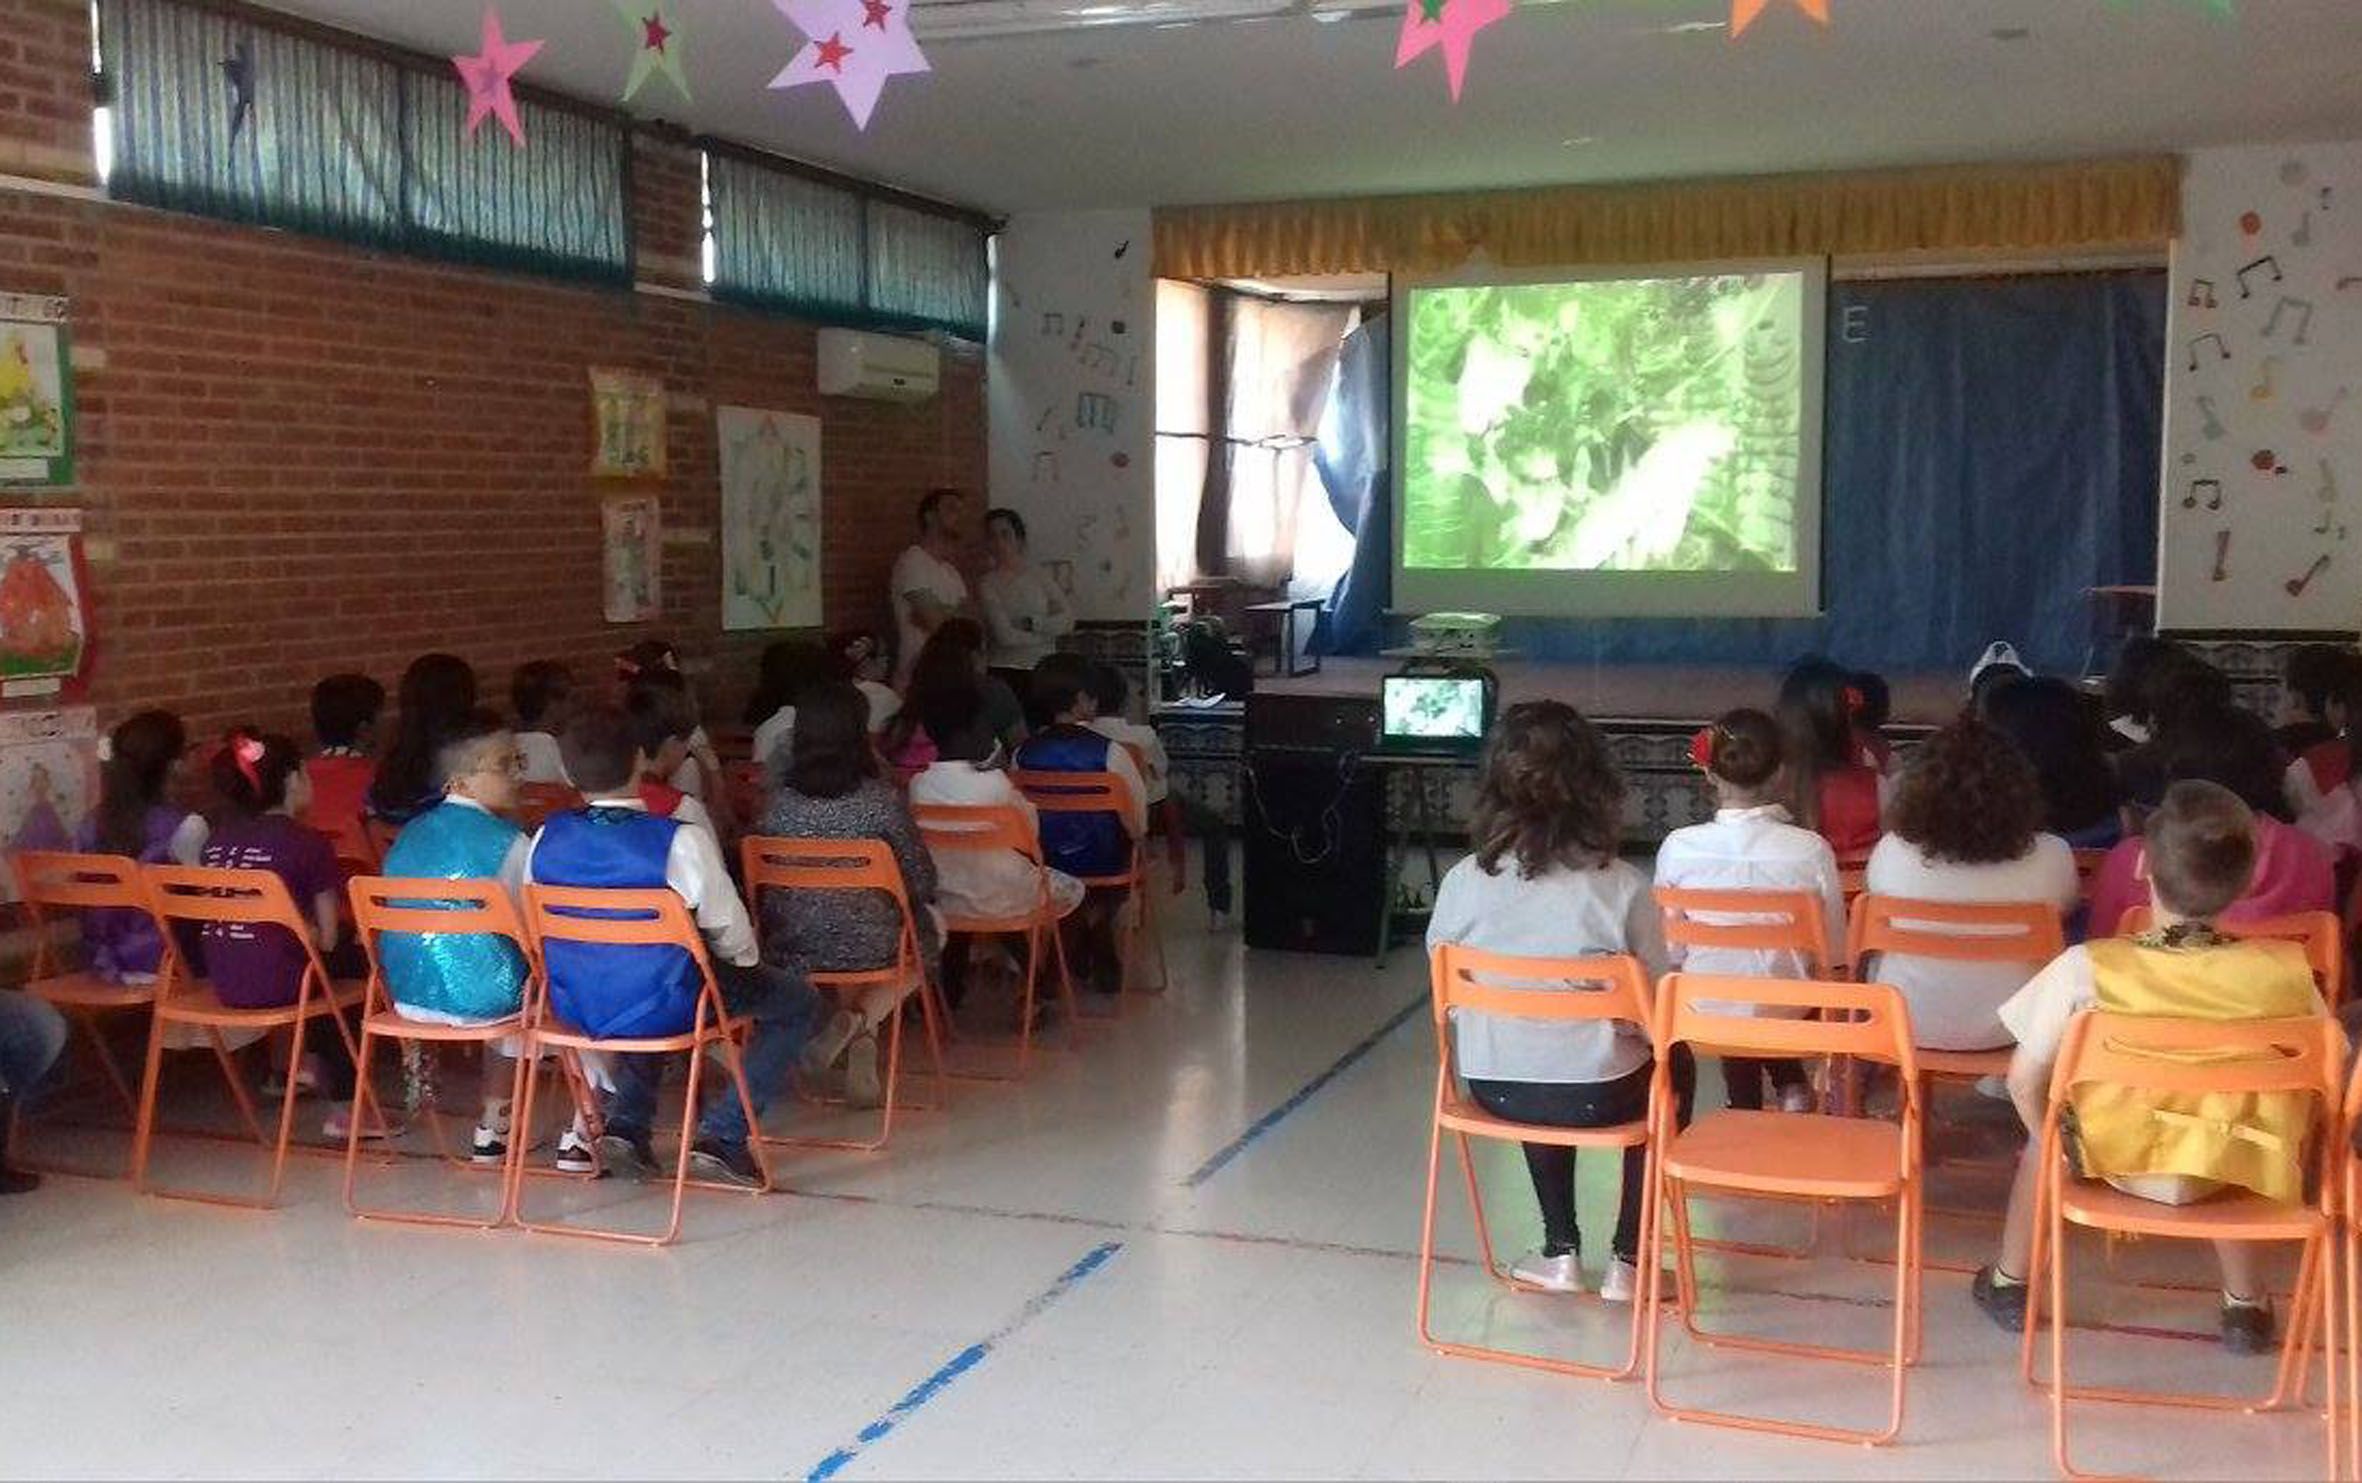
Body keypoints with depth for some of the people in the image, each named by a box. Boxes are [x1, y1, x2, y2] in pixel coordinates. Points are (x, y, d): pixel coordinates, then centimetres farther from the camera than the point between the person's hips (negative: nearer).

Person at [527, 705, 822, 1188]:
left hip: (573, 1007, 5)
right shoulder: (681, 842, -20)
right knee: (797, 1000, 14)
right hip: (662, 1009, -5)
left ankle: (627, 1121, 21)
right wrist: (748, 957, 13)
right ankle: (722, 1133, 4)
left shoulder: (546, 839, -7)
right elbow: (730, 932, -10)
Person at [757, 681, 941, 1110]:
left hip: (787, 949, 5)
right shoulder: (881, 800, -16)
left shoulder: (780, 800, -7)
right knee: (931, 933, 27)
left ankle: (856, 1027, 18)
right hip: (867, 949, -5)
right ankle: (859, 1018, 7)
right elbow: (923, 881, -9)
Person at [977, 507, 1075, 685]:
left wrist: (1033, 624, -12)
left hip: (1044, 670, 3)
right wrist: (1047, 634, -1)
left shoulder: (1038, 575, 8)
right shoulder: (986, 583, -3)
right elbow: (1005, 636, -11)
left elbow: (1068, 620, 0)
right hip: (1005, 671, -3)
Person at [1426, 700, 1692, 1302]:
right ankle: (1628, 1260, 29)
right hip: (1595, 1096, -2)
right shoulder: (1623, 888, -17)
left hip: (1492, 1089, 3)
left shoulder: (1463, 883, -11)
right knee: (1675, 1064, 30)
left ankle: (1561, 1251, 35)